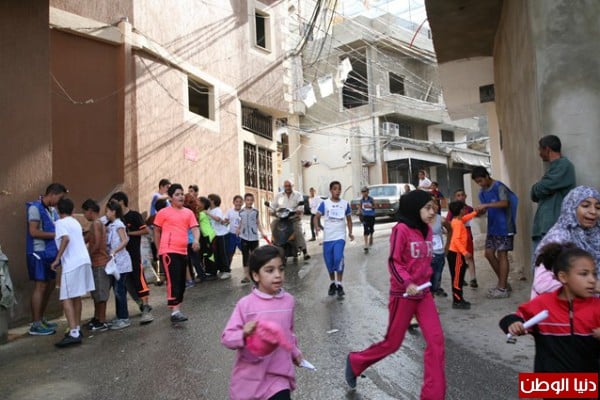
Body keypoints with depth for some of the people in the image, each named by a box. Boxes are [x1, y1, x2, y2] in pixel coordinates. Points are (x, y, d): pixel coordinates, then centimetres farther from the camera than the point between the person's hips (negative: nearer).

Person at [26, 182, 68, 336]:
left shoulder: (52, 210, 12)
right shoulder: (35, 208, -12)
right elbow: (33, 232, -18)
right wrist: (55, 234, -17)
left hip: (49, 252, 9)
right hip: (39, 253, -9)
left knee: (51, 284, 14)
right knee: (40, 286, -4)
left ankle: (40, 319, 27)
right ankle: (35, 325, 4)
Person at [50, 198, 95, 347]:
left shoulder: (60, 223, -3)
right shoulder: (75, 222, 19)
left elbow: (66, 239, -20)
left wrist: (57, 259, -15)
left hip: (71, 264, -8)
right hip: (83, 260, 8)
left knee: (66, 298, -6)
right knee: (76, 297, 17)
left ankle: (73, 334, -13)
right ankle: (77, 328, 22)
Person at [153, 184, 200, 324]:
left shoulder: (188, 212, 10)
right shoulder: (163, 213, -1)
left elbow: (195, 228, 3)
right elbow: (157, 231, 7)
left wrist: (196, 240, -17)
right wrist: (159, 249, 10)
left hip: (183, 251, 6)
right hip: (168, 251, -5)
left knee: (181, 283, 12)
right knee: (173, 281, -13)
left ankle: (177, 308, 27)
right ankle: (175, 312, -13)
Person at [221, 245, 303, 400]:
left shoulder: (288, 300, -2)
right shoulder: (245, 304, -14)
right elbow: (226, 337, -12)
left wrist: (294, 351, 23)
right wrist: (243, 334, -29)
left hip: (279, 374, 1)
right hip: (249, 375, -1)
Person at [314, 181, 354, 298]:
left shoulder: (345, 203, 6)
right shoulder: (325, 203, 0)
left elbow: (349, 219, 16)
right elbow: (316, 216, -4)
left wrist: (350, 232, 7)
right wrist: (317, 227, -23)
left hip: (340, 236, -1)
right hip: (328, 237, 1)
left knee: (338, 258, -19)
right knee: (329, 262, 8)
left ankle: (339, 285, -8)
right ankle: (332, 283, 27)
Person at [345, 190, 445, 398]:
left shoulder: (427, 231, 6)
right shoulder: (401, 229, -16)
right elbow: (393, 262, -17)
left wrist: (426, 283, 14)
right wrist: (407, 283, -28)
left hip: (423, 293, 7)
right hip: (403, 294, -6)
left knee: (436, 340, -2)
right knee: (392, 343, 6)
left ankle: (433, 394, 11)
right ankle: (355, 362, 31)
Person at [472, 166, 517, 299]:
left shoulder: (499, 186, -12)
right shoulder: (482, 192, 11)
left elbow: (505, 203, -26)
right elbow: (485, 210, 11)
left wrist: (486, 205, -34)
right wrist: (478, 212, -11)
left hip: (504, 226, -8)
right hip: (492, 227, 8)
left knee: (502, 254, -6)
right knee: (489, 253, 7)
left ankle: (502, 288, 0)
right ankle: (503, 282, 21)